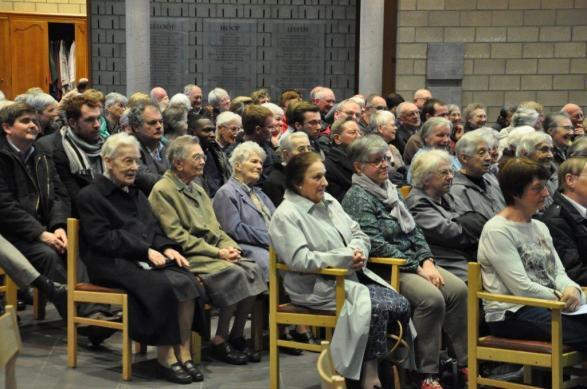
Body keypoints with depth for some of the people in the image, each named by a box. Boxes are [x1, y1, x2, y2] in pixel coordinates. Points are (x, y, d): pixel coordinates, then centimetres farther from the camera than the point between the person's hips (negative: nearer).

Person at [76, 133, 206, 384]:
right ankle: (165, 357, -22)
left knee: (186, 281, -24)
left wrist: (166, 248, -3)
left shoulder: (135, 194, 24)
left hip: (144, 259, 7)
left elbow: (154, 230, 20)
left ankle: (183, 353, -23)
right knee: (162, 286, -33)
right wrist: (145, 250, -17)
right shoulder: (90, 196, 0)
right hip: (112, 264, -7)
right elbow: (102, 239, -11)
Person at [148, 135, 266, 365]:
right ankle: (219, 342, -17)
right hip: (189, 258, -8)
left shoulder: (198, 190, 22)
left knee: (252, 269, -16)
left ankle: (237, 337, -8)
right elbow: (176, 236, -13)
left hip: (213, 253, 8)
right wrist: (217, 252, -16)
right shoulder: (163, 191, -6)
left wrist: (229, 246, -2)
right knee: (233, 274, -28)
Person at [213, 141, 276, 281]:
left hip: (269, 245, 8)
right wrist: (269, 238, -13)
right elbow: (234, 230, -9)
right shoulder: (226, 193, 2)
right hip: (248, 247, -8)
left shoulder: (258, 193, 30)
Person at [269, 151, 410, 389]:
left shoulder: (329, 202, 14)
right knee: (376, 307, -29)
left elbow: (359, 235, 16)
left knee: (401, 305, -13)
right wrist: (345, 258, -19)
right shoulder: (286, 215, -11)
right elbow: (300, 260, -23)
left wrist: (357, 252, -8)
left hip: (354, 277, 8)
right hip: (318, 287, -8)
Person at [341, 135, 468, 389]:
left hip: (415, 261, 8)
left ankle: (465, 361, -6)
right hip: (386, 269, -8)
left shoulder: (390, 190, 17)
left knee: (458, 289, -13)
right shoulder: (357, 198, -9)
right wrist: (417, 268, -16)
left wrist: (427, 261, -2)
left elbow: (415, 230, 16)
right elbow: (376, 245, -17)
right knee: (432, 298, -29)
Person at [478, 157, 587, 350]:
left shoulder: (540, 227, 19)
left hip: (550, 306, 8)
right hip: (511, 314, -8)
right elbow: (521, 287, -14)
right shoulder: (496, 231, -8)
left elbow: (559, 272, 14)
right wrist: (562, 298, -8)